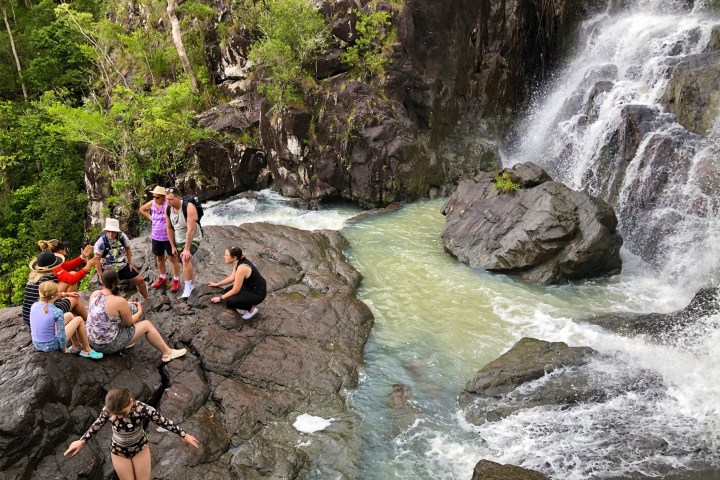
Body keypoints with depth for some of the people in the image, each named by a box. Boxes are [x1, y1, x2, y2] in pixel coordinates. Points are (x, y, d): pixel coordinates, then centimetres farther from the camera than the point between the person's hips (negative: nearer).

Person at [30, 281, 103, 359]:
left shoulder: (34, 306, -6)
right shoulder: (57, 312, -24)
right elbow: (61, 335, -19)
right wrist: (64, 349, -2)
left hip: (36, 345, 7)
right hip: (51, 346, -7)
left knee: (69, 315, 18)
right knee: (79, 320, 6)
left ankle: (76, 346, 32)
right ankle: (87, 350, 18)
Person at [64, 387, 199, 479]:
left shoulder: (142, 408, -33)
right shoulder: (108, 411, -27)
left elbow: (164, 421, -22)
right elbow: (97, 425, -6)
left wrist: (184, 435, -14)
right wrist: (81, 441, 6)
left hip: (140, 447, -1)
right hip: (119, 451, 1)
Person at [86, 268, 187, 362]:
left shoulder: (94, 294, -5)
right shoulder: (119, 301, -24)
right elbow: (129, 322, -8)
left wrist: (125, 306, 18)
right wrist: (140, 311, 9)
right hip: (109, 346, -7)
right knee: (147, 324, 5)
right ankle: (168, 353, 15)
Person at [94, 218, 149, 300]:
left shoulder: (122, 236, -12)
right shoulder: (101, 242, -22)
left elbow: (128, 248, 9)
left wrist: (130, 263, 7)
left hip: (123, 266, 4)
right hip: (108, 270, -3)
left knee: (140, 280, 3)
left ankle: (147, 300, 26)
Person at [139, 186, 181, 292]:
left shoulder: (168, 205, -20)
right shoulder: (152, 203, 0)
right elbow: (142, 209, 20)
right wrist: (150, 217, 7)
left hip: (168, 237, -7)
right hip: (156, 236, 7)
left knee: (173, 258, 6)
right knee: (159, 258, 19)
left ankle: (176, 280, 15)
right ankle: (162, 278, 37)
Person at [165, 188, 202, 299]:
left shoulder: (189, 207, -29)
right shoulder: (168, 210, -10)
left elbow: (191, 230, -32)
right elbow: (169, 228, 2)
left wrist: (187, 249, -34)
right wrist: (173, 246, 2)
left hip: (193, 239, -6)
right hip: (178, 240, 6)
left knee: (186, 259, -28)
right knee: (184, 262, 15)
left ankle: (187, 288, -20)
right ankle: (191, 283, 38)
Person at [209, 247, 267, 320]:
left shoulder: (241, 268, -30)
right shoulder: (238, 261, -5)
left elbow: (235, 290, -22)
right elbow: (232, 277, 12)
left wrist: (220, 298, -12)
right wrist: (217, 284, 14)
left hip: (258, 293, -9)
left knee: (229, 301, -19)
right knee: (226, 292, 7)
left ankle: (251, 308, 3)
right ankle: (249, 303, 16)